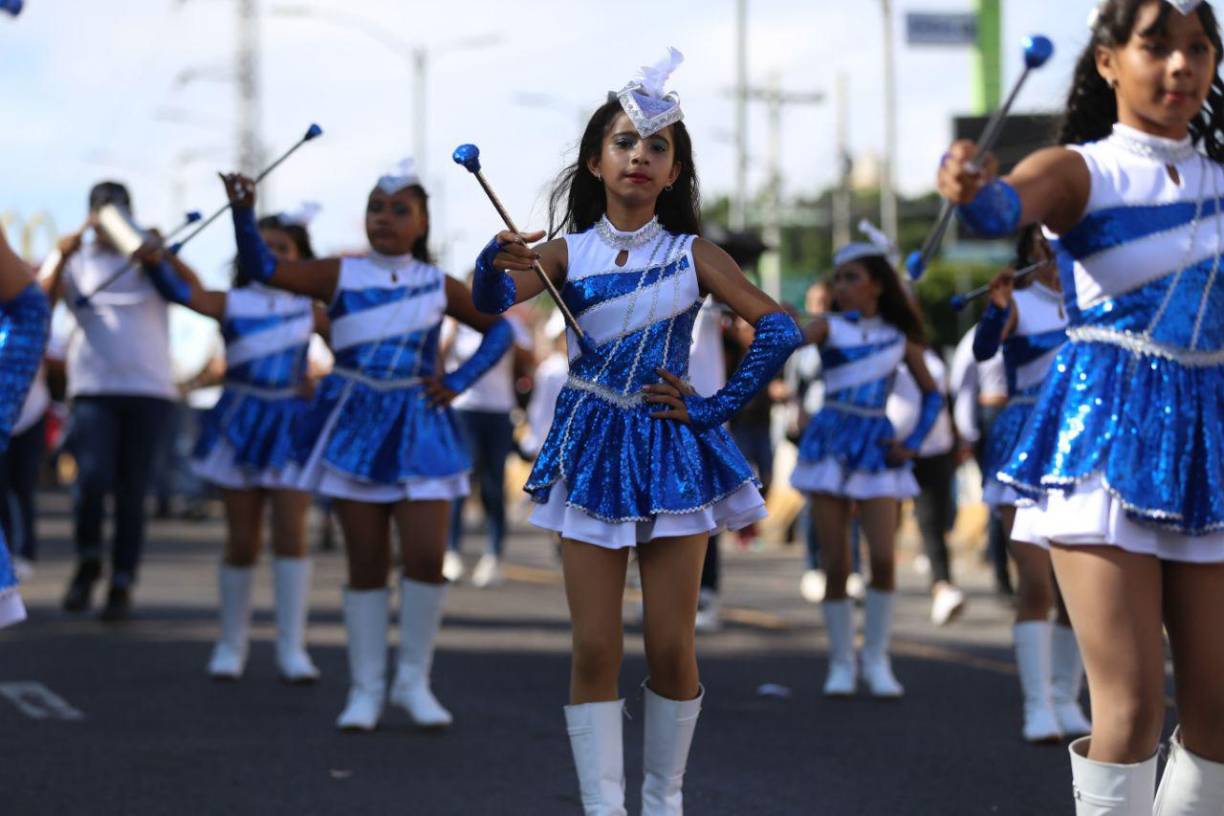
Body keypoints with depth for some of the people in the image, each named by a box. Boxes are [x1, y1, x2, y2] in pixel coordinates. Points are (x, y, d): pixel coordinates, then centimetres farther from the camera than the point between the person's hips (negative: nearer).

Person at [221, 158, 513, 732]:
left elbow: (499, 329, 16)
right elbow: (264, 269, -11)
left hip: (418, 429, 1)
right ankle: (365, 690, 10)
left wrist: (458, 382, 3)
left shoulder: (439, 287, 5)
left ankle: (413, 683, 9)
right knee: (366, 564, 2)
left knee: (425, 558, -7)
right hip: (354, 425, -1)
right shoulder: (341, 276, 0)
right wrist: (243, 212, -27)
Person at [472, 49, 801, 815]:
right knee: (596, 649, -2)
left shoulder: (693, 255, -2)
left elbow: (780, 328, -8)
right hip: (591, 450, 1)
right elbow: (492, 301, -14)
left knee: (672, 648, 1)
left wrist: (713, 408, -10)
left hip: (671, 449, 0)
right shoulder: (568, 253, 1)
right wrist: (499, 261, -36)